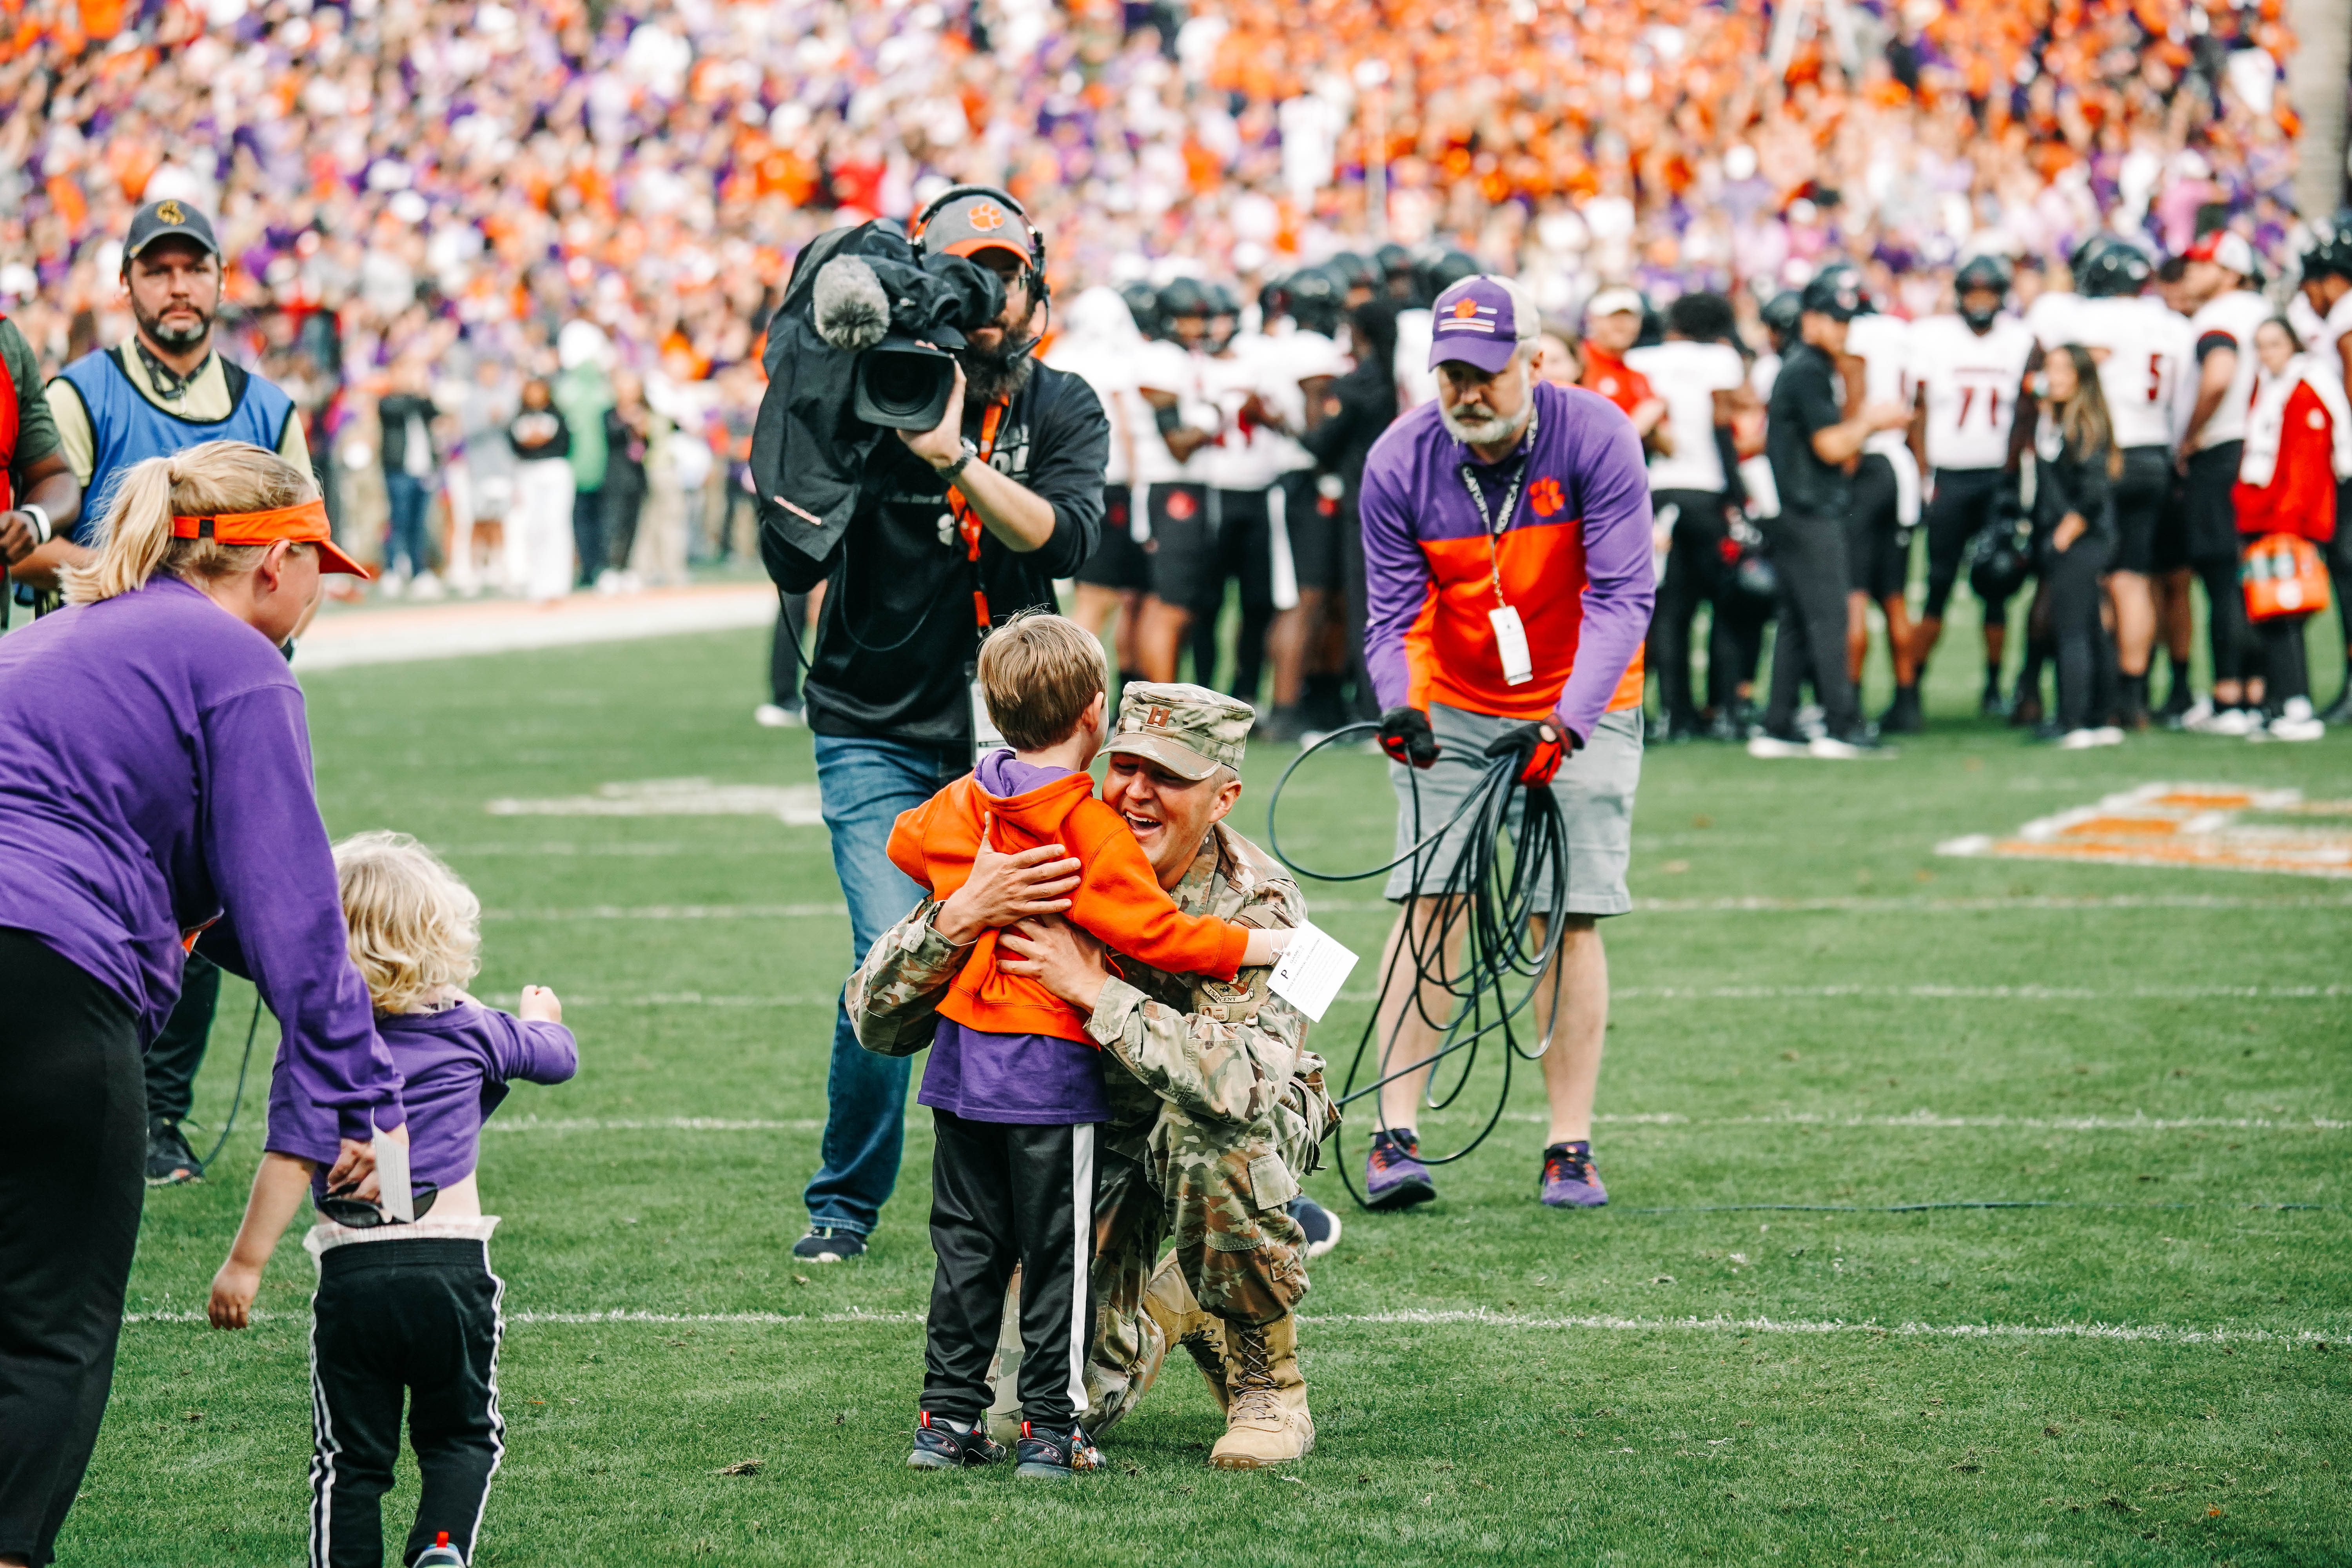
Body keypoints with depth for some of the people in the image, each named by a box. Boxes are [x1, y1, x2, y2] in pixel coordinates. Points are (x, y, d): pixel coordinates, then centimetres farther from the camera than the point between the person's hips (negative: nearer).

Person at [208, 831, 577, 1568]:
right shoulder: (474, 1034, 5)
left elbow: (291, 1156, -12)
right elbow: (557, 1055, 25)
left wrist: (244, 1264, -11)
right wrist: (541, 1015, 49)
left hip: (351, 1274, -1)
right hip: (452, 1267, 1)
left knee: (350, 1454, 9)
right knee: (461, 1437, 15)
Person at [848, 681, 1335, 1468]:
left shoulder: (1256, 905, -26)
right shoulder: (1043, 867, -19)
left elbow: (1241, 1082, -45)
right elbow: (878, 1021, -24)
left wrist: (1093, 988, -44)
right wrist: (962, 915, -41)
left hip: (1256, 1125, -2)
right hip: (1089, 1130, 2)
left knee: (1205, 1131, -39)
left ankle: (1270, 1388, -14)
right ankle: (1157, 1314, 24)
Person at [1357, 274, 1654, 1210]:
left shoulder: (1594, 438, -19)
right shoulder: (1400, 465, -13)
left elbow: (1621, 597, -21)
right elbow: (1396, 615, -9)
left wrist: (1567, 722, -32)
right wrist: (1401, 706, -30)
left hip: (1579, 708, -1)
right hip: (1454, 707, 1)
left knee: (1571, 918, -5)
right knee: (1428, 901, -10)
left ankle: (1570, 1149, 2)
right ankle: (1396, 1136, -9)